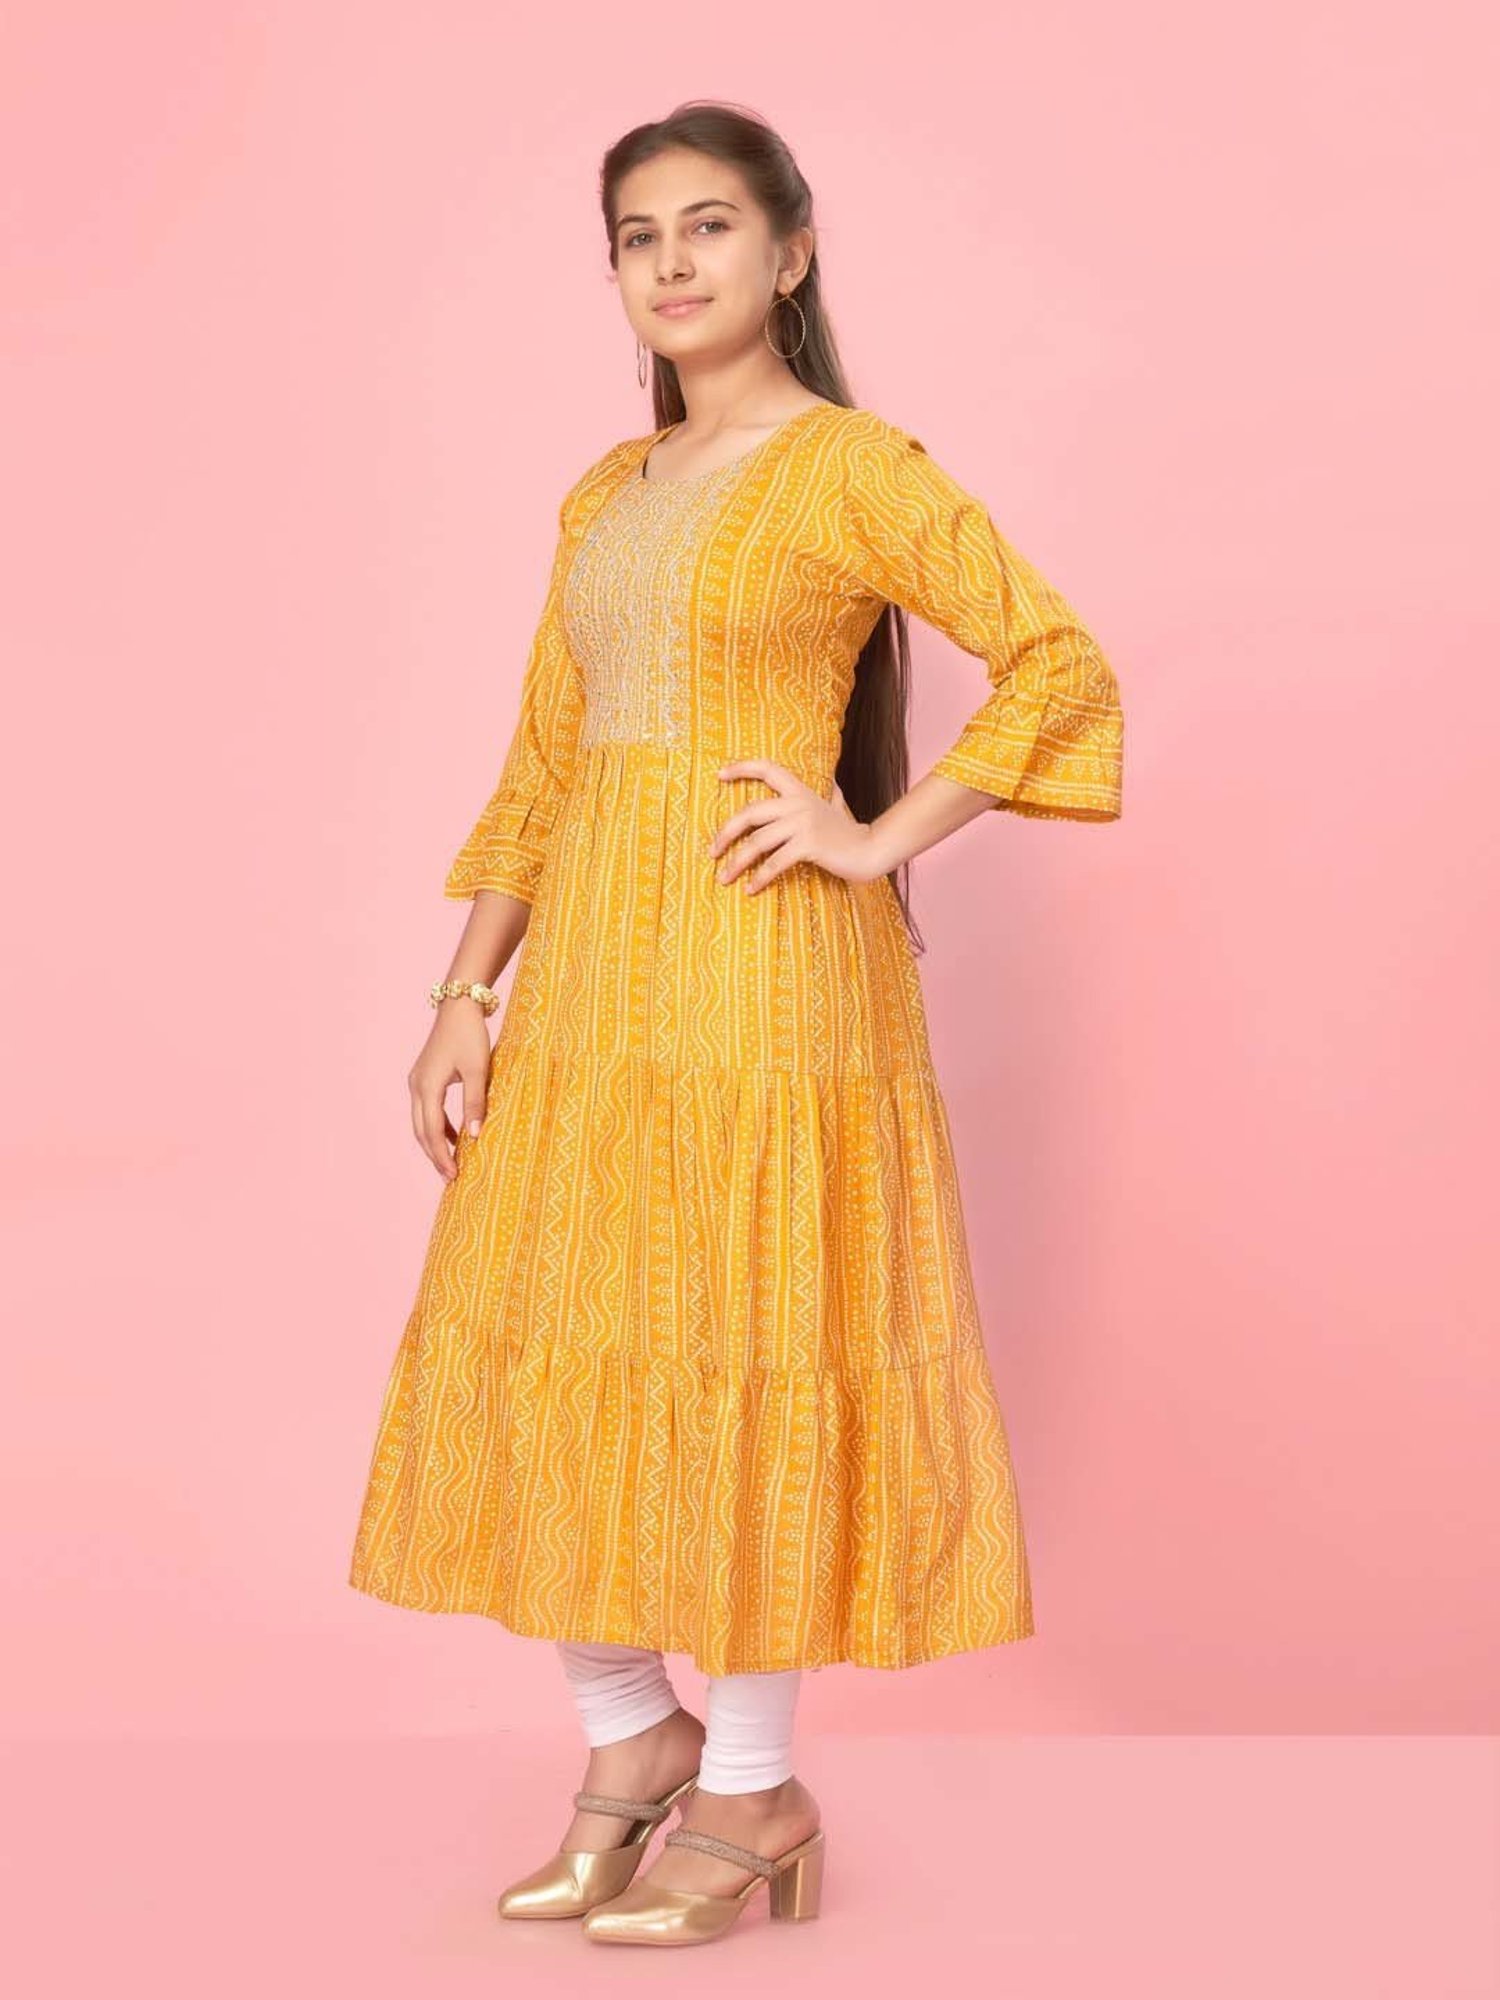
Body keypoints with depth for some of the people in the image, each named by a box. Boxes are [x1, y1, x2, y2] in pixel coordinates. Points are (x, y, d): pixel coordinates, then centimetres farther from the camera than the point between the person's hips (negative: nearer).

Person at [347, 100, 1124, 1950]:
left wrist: (878, 844, -12)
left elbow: (1060, 667, -9)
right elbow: (539, 771, 14)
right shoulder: (602, 498, 15)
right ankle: (632, 1738, 24)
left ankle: (757, 1795, 15)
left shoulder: (854, 468, -3)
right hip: (588, 970, 7)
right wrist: (466, 997, 7)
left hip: (763, 968, -6)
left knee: (737, 1356, -1)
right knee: (555, 1350, 6)